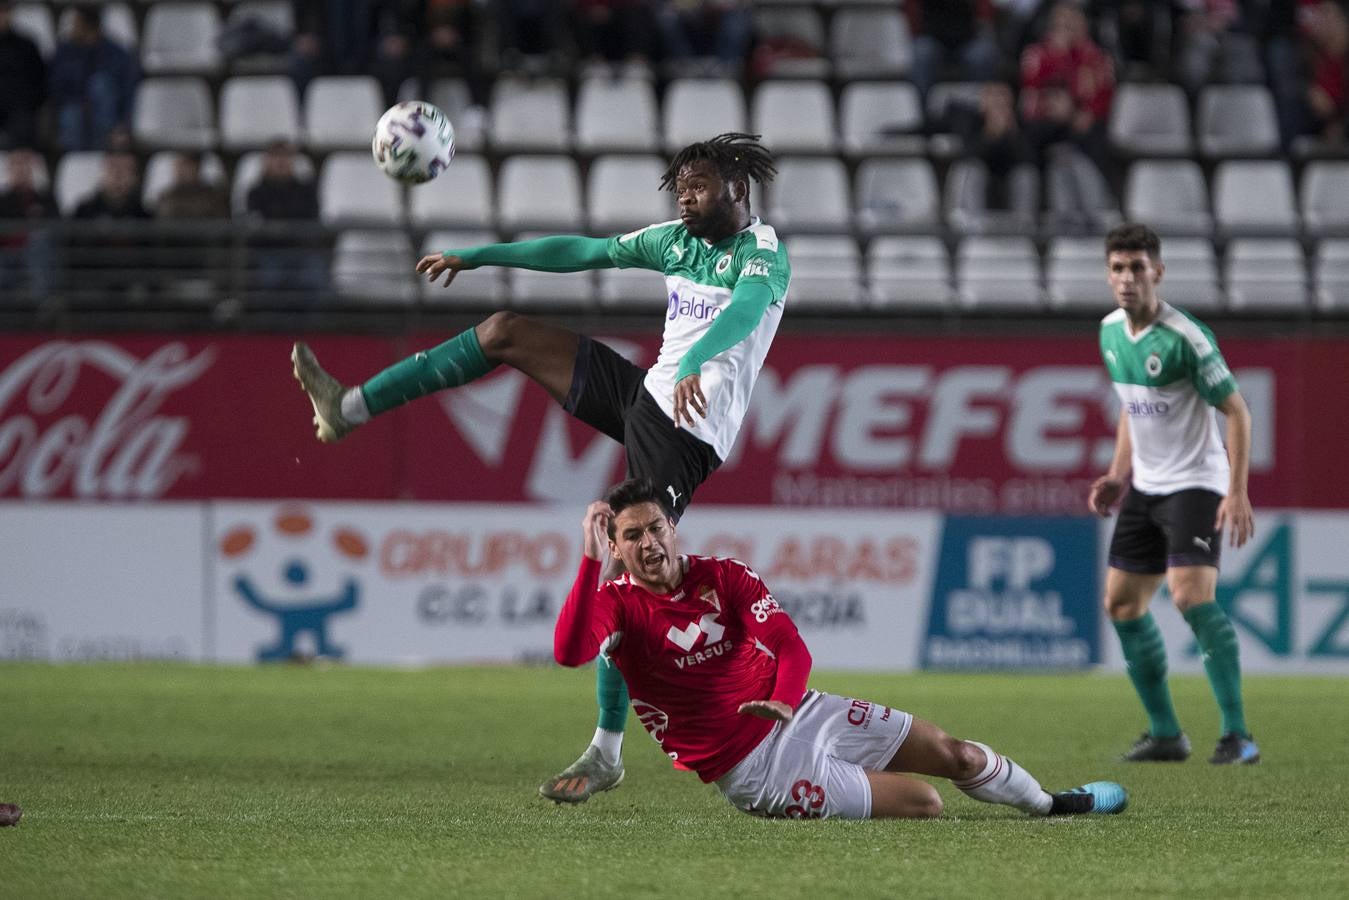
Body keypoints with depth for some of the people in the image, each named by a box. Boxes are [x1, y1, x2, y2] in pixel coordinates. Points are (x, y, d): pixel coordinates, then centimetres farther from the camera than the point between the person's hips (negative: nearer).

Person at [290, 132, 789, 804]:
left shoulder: (763, 254, -11)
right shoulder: (677, 241, 14)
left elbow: (746, 308, -32)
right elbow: (579, 253, 17)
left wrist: (694, 364, -53)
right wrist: (474, 257, 16)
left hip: (687, 432, -8)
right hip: (647, 391, 8)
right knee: (506, 332, 5)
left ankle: (607, 753, -7)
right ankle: (348, 408, 8)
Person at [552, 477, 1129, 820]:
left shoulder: (725, 578, -3)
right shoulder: (616, 604, -13)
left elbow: (790, 646, -11)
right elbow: (569, 651, -35)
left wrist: (785, 703, -34)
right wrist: (590, 561, -42)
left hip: (797, 715, 5)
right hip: (751, 769, -5)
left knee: (953, 755, 9)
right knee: (925, 804, -13)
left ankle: (1051, 804, 35)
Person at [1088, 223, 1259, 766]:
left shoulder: (1185, 337, -18)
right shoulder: (1111, 332, 5)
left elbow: (1236, 411, -15)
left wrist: (1237, 493, -21)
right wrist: (1118, 475, 11)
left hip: (1196, 484, -8)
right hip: (1145, 487, 8)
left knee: (1191, 595, -23)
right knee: (1121, 603, 6)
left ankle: (1237, 735, -22)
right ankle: (1165, 733, 17)